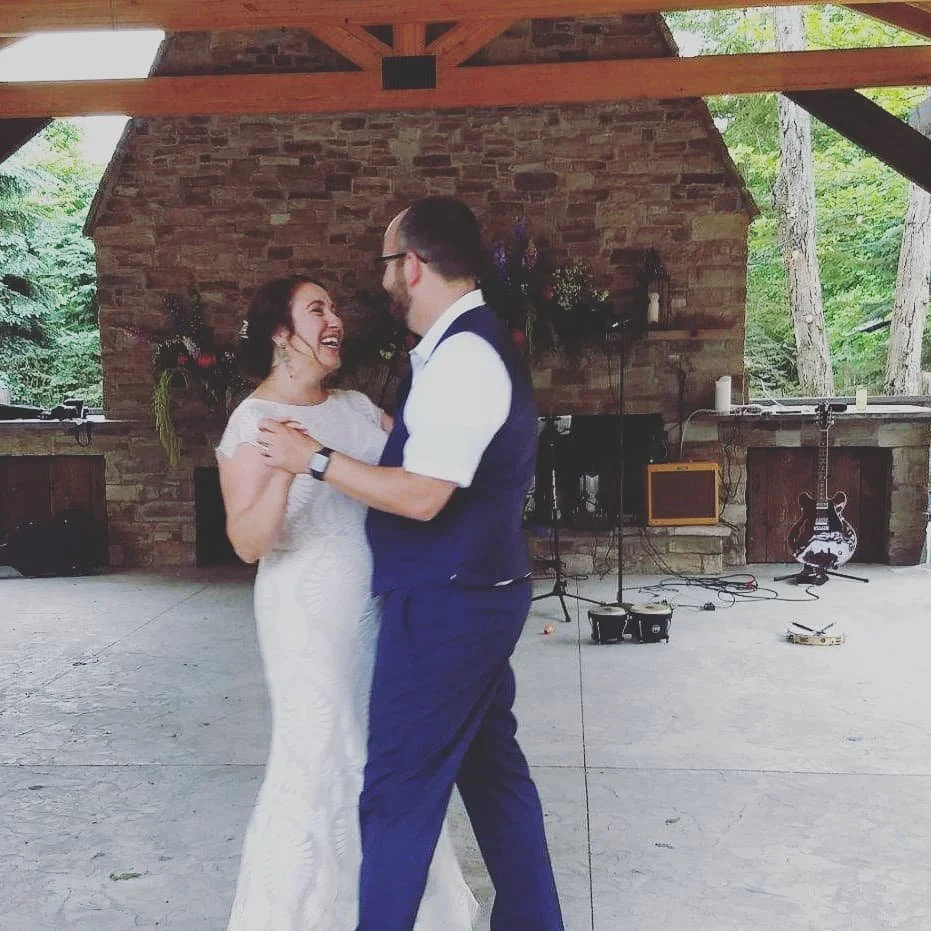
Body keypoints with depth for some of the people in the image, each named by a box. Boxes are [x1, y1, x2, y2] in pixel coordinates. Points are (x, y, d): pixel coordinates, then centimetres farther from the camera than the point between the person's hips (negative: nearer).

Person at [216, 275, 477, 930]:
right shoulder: (254, 420, -11)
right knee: (323, 758, 2)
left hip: (381, 604, 7)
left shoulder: (357, 405, 8)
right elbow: (248, 543, -18)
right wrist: (283, 474, -34)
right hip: (311, 612, -6)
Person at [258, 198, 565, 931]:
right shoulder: (478, 344, 12)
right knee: (492, 765, 20)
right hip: (480, 590, 11)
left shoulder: (459, 356, -20)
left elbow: (421, 497, -25)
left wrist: (317, 458, -17)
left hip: (446, 600, -11)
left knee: (399, 790, 1)